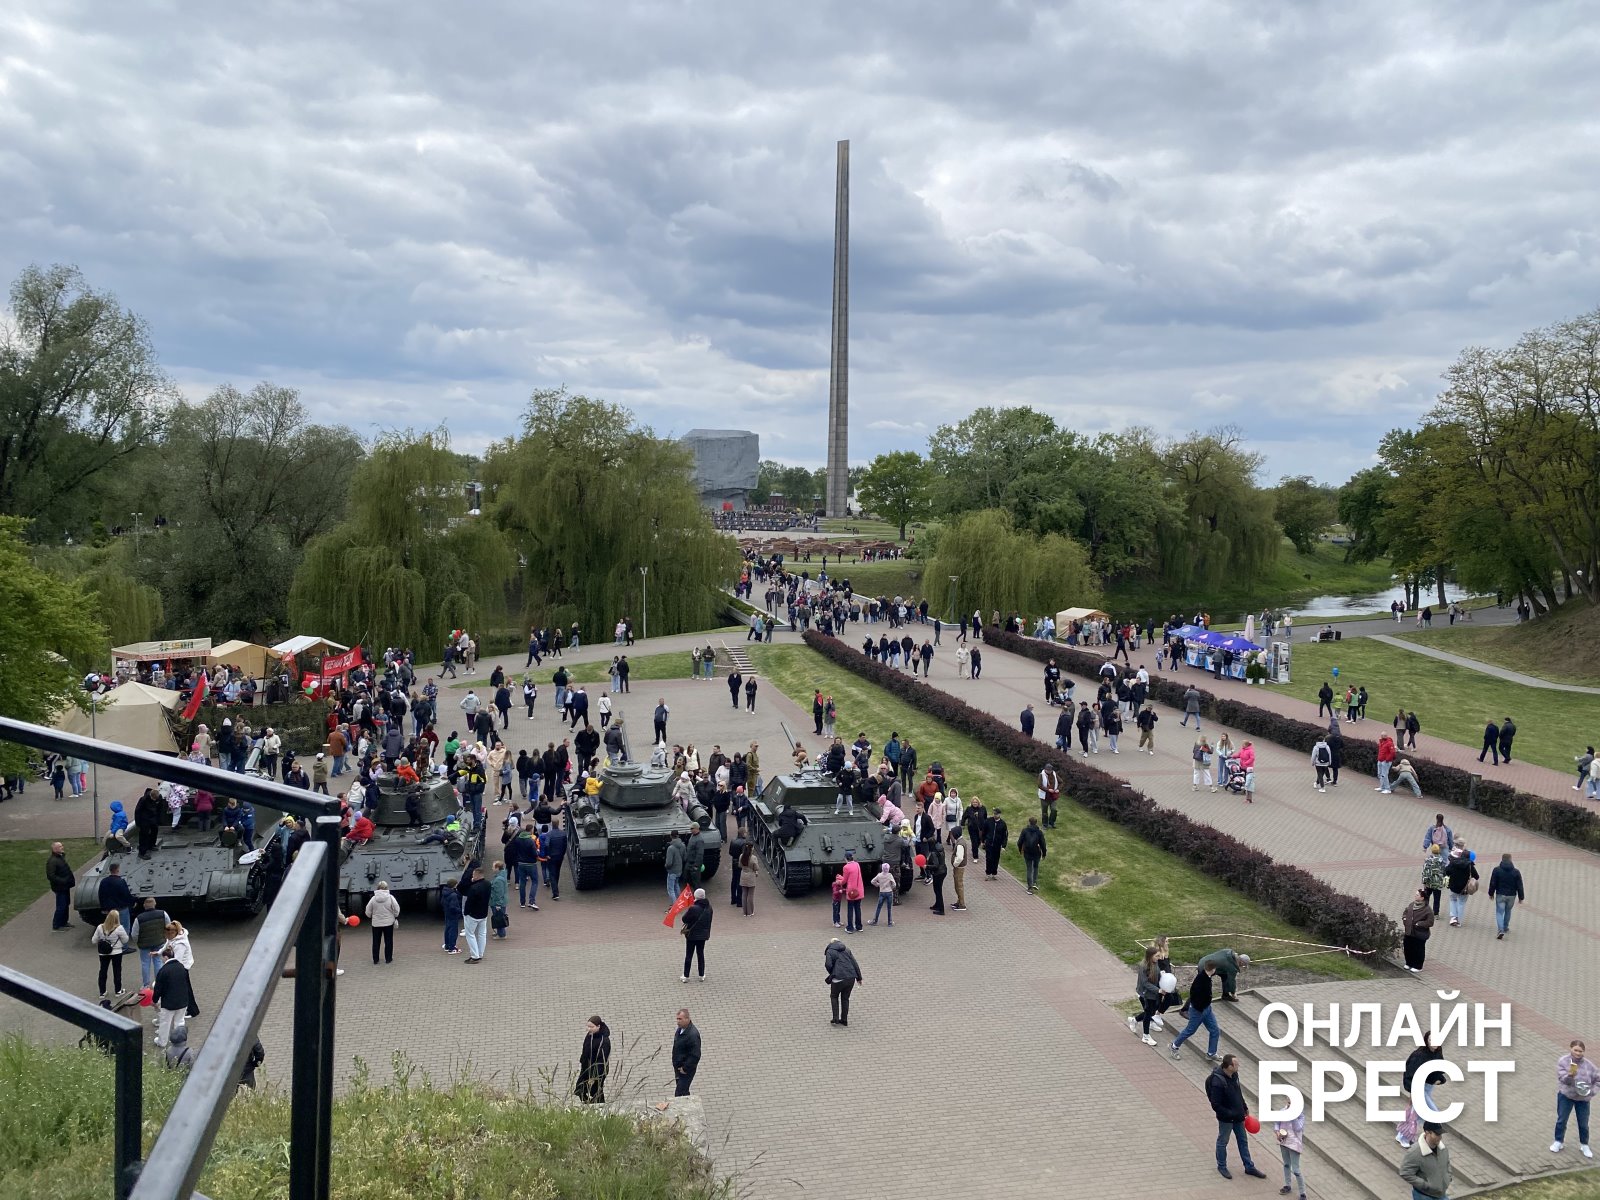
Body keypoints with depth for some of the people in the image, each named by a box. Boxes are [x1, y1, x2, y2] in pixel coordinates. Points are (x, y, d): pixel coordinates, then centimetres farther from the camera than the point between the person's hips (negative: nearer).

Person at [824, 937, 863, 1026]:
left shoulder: (830, 951, 4)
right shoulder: (847, 949, 17)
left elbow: (828, 965, -9)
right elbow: (855, 964, 12)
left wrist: (832, 974, 11)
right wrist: (859, 978, 15)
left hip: (839, 978, -4)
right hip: (851, 977, 4)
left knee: (834, 996, 18)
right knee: (845, 998, 20)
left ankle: (836, 1018, 10)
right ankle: (844, 1020, 23)